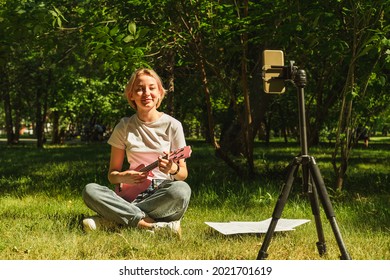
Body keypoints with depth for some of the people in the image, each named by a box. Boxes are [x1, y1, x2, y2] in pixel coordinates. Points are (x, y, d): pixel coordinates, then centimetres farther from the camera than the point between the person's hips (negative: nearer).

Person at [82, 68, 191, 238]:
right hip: (132, 192, 1)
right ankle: (154, 225, -34)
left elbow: (184, 173, 6)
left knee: (182, 190, -37)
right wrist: (123, 177, -14)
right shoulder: (124, 127, 7)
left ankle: (111, 221, -29)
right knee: (89, 190, -25)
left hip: (162, 192, -1)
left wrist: (173, 169, -19)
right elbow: (112, 174, 10)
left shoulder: (172, 125, 3)